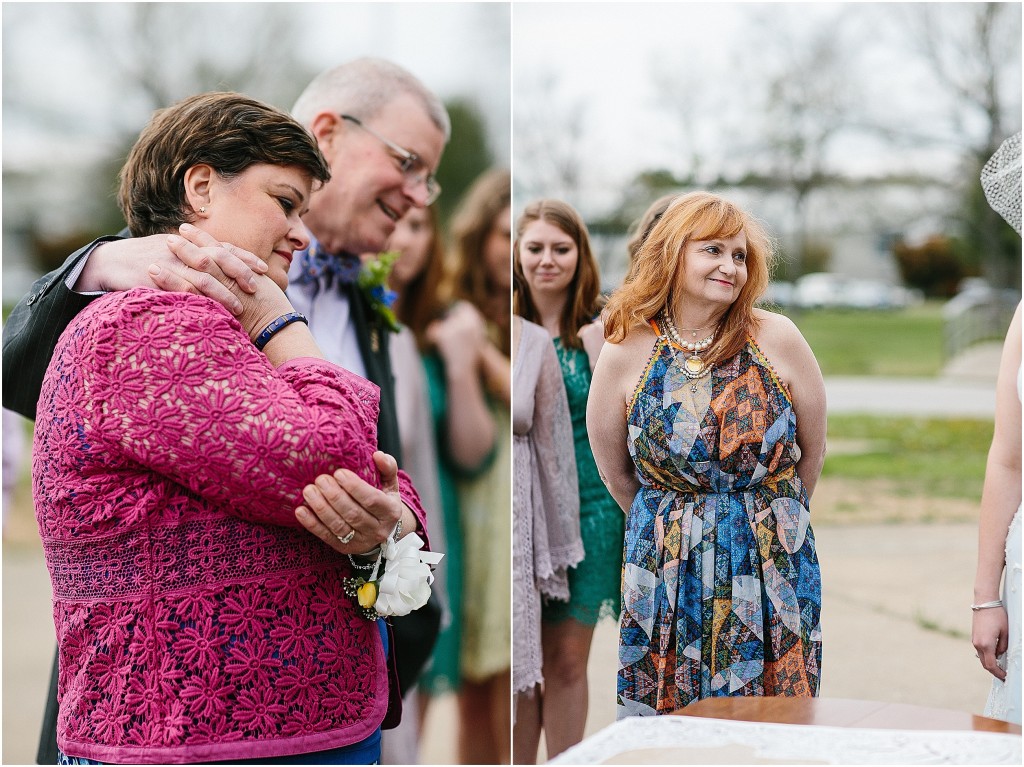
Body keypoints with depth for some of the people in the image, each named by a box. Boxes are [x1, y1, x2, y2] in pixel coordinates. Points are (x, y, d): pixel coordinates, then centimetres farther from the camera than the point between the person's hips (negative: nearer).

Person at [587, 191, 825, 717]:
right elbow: (615, 473, 7)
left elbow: (812, 451, 7)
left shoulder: (778, 341, -5)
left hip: (773, 569, 0)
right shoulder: (626, 352, -5)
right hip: (667, 575, 0)